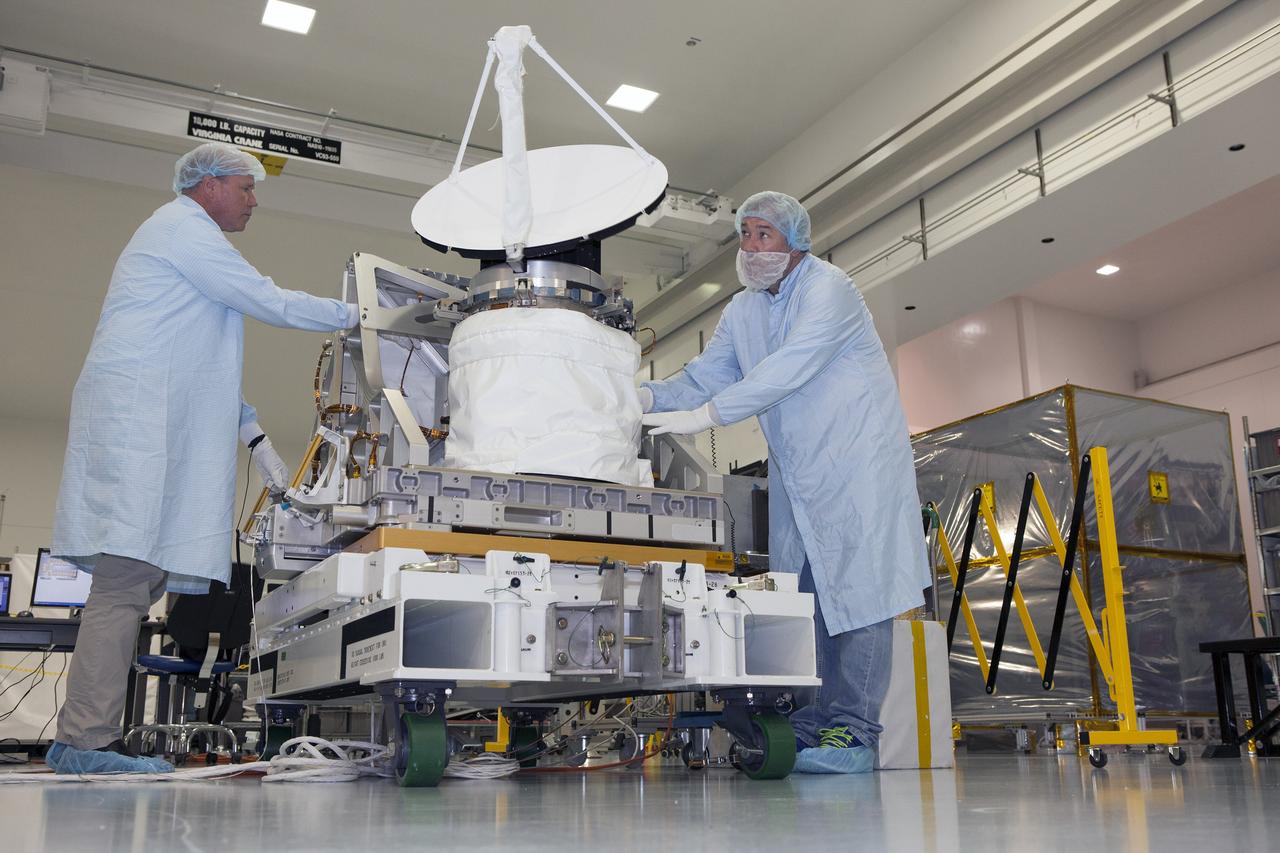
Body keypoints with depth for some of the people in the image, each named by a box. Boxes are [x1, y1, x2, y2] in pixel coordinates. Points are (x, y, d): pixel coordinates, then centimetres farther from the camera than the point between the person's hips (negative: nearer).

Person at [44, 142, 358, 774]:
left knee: (138, 580, 2)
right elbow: (270, 303, -5)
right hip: (134, 417, -10)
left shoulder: (185, 236, 33)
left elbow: (200, 362, 35)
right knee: (126, 577, -17)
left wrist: (254, 434, 29)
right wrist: (353, 314, 7)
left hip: (156, 431, 10)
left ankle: (84, 733, 2)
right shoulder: (184, 229, 2)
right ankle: (86, 741, -19)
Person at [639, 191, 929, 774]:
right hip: (794, 479, 7)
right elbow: (703, 376, 6)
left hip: (857, 467, -7)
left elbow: (787, 369, -26)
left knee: (858, 594, -8)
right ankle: (807, 730, 11)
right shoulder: (742, 310, 11)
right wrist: (650, 396, -15)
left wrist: (707, 414, -31)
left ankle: (852, 731, -5)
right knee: (801, 600, 6)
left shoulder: (828, 291, -14)